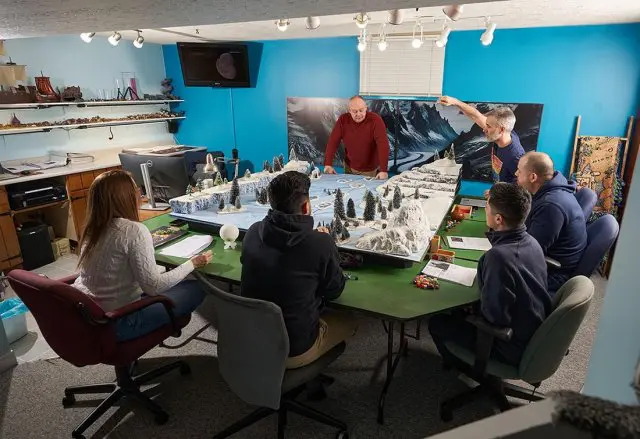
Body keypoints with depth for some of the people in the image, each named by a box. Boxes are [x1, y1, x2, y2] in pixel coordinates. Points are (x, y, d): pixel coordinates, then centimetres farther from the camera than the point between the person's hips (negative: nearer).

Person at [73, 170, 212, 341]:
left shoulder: (92, 228, -1)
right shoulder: (134, 230, -24)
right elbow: (153, 287, -22)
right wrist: (193, 263, -11)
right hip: (114, 322, -8)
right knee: (196, 290, 5)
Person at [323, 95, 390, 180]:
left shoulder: (375, 120, -19)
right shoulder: (343, 119, -9)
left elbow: (383, 144, -27)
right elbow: (333, 141, -8)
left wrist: (383, 170, -35)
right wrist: (328, 164, -17)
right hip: (349, 168, 3)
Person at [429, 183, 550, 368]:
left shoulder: (499, 256, -34)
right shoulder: (531, 242, -6)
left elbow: (495, 314, -27)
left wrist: (473, 310, -9)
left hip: (514, 347, -8)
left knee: (437, 322, 4)